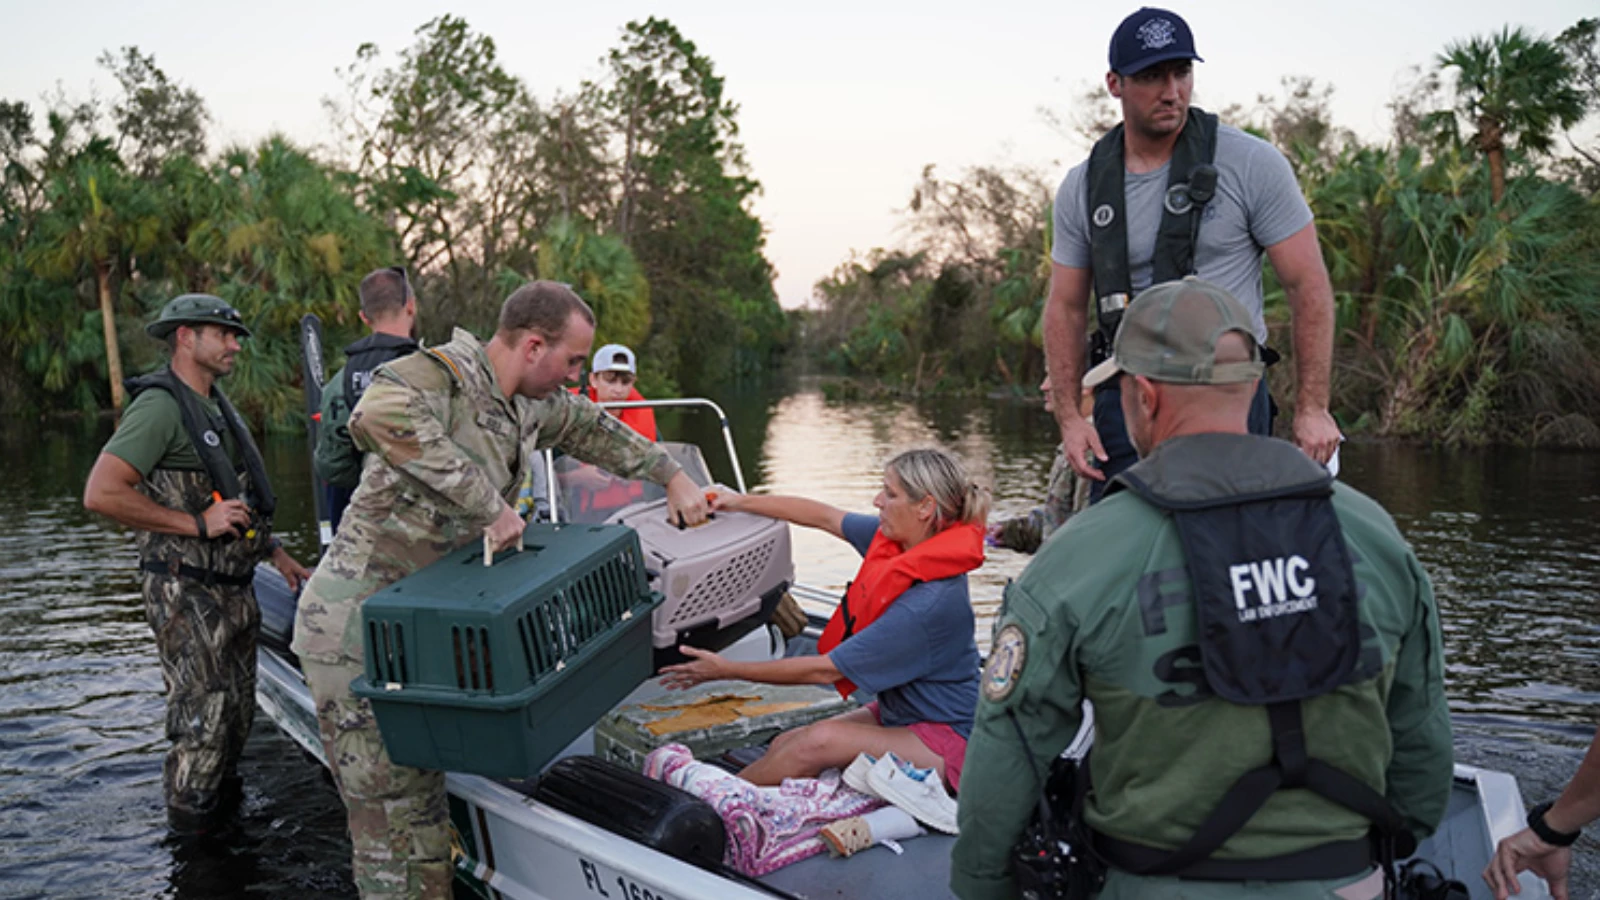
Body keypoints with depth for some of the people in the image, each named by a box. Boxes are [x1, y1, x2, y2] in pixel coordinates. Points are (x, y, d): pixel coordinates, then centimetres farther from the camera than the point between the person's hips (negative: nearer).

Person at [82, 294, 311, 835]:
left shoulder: (218, 407, 16)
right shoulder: (159, 406, -15)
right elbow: (101, 493, -25)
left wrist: (277, 554, 22)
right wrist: (198, 524, -22)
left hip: (233, 587, 9)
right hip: (186, 592, -9)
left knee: (239, 710, 16)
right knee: (203, 717, -3)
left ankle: (224, 801, 33)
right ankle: (191, 831, 14)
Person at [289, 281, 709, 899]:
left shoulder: (532, 403, 8)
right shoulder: (440, 373, -19)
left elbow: (593, 429, 28)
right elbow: (379, 416, -41)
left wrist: (672, 478, 27)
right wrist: (488, 502, -35)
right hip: (357, 631, -8)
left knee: (422, 804, 15)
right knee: (391, 817, -3)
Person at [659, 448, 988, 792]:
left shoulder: (932, 602, -30)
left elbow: (826, 670, -23)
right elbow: (823, 516, 13)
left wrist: (727, 670, -15)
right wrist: (741, 502, 18)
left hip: (946, 740, -9)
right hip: (896, 712, 9)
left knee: (820, 741, -26)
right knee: (784, 745, -9)